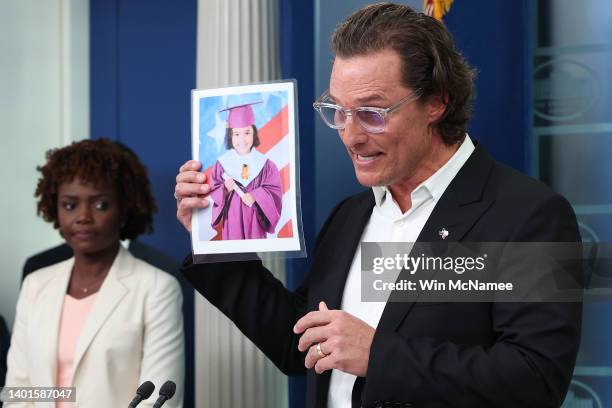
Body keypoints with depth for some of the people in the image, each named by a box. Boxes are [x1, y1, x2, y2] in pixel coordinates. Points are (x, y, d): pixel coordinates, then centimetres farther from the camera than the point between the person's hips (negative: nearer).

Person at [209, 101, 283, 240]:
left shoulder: (264, 163, -2)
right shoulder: (222, 162, -3)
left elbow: (274, 191, -3)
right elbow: (213, 191, 1)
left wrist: (255, 196, -18)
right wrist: (225, 189, -20)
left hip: (255, 219, 0)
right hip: (232, 219, 0)